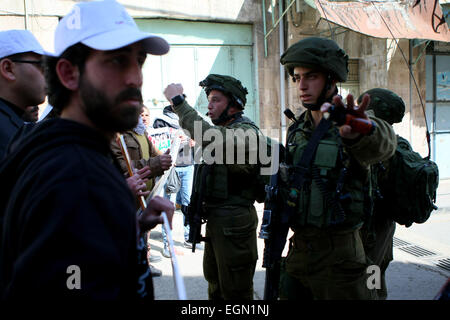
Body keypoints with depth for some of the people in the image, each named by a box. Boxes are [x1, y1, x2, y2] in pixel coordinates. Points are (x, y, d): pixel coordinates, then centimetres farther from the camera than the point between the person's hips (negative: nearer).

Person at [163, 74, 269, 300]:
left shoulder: (244, 131, -17)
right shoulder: (221, 131, 15)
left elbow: (207, 136, -34)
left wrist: (178, 101, -26)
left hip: (234, 222, -10)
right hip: (215, 220, 10)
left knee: (235, 290, 2)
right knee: (215, 283, 24)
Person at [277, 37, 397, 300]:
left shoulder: (352, 124, -13)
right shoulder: (296, 130, 6)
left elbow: (382, 144, -37)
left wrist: (361, 132, -60)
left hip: (340, 254, -5)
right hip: (299, 248, 6)